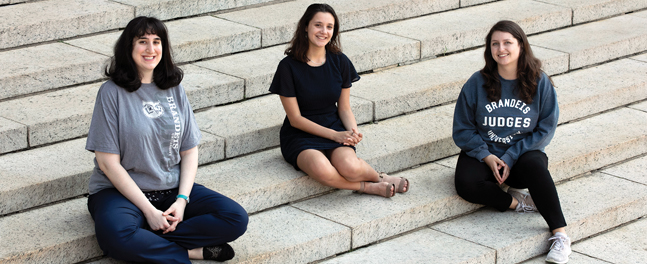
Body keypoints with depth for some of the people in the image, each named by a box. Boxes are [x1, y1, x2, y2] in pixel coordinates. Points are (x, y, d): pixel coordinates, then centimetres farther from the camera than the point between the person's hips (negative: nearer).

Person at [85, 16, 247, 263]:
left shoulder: (174, 88, 7)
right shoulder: (112, 92, -7)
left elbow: (190, 150, 7)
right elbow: (108, 162, -11)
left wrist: (182, 200, -9)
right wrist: (149, 211, -16)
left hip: (172, 188, 5)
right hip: (122, 191, -5)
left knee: (236, 219, -15)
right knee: (115, 236, -38)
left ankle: (146, 241, -18)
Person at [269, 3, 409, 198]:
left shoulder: (340, 62, 2)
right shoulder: (288, 67, -10)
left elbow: (344, 109, 8)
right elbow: (295, 119, -9)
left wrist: (353, 131, -14)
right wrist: (334, 135, -15)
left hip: (335, 129, 3)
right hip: (300, 135, -2)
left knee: (349, 167, -32)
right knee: (322, 170, -37)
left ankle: (380, 178, -2)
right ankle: (369, 186, -14)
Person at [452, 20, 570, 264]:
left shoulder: (539, 82, -3)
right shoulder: (477, 83, -3)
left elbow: (545, 129, -3)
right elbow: (462, 129, 1)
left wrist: (510, 158, -13)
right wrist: (487, 157, -14)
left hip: (522, 154, 0)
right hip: (483, 154, 1)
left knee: (534, 164, -36)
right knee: (467, 184, -32)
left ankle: (560, 234, -32)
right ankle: (517, 202, -11)